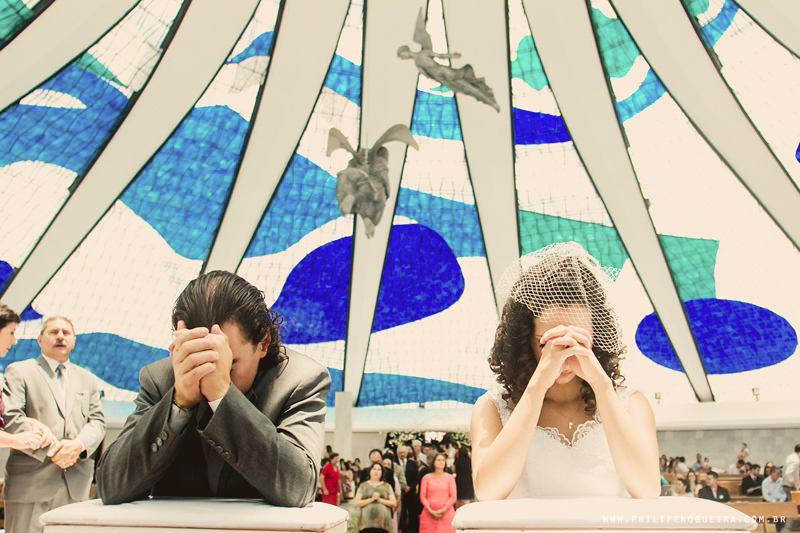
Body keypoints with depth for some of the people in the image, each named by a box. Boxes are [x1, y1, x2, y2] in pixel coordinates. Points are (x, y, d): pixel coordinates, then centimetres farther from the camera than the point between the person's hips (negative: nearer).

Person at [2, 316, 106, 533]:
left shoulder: (88, 379, 20)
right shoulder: (18, 371, 7)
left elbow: (97, 421, 12)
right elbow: (10, 419, -6)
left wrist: (79, 445, -10)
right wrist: (50, 449, -13)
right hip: (30, 482, -3)